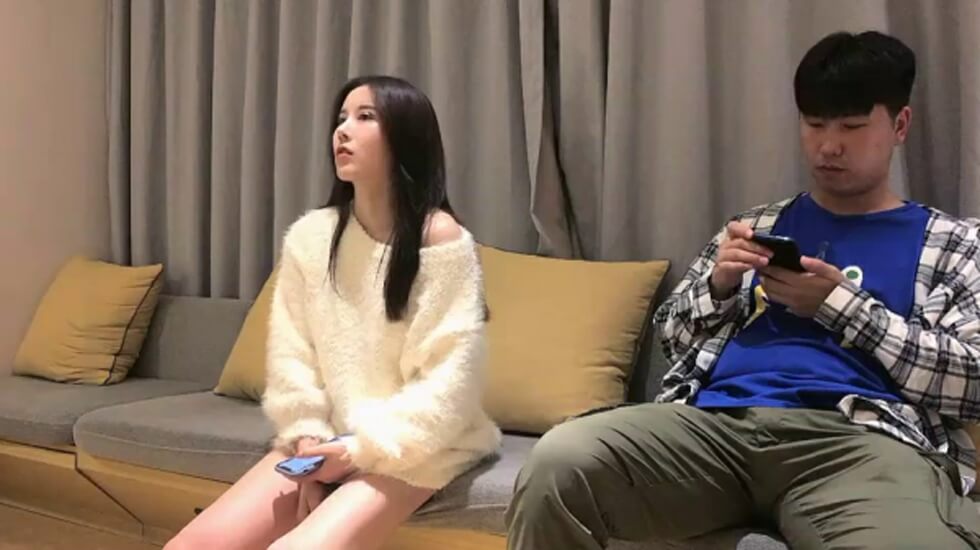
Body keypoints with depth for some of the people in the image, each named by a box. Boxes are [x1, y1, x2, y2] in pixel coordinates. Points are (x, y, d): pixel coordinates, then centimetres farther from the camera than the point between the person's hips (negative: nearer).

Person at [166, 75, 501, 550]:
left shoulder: (441, 239, -11)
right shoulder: (309, 236, 4)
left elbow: (450, 378, -14)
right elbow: (290, 351, 5)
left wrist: (364, 448, -17)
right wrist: (308, 436, -9)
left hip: (411, 448, -5)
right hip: (327, 442, 5)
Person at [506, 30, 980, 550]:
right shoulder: (758, 226, 27)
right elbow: (671, 333, 25)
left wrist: (838, 303, -2)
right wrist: (718, 284, 4)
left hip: (854, 436, -3)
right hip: (717, 421, 3)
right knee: (558, 462, -28)